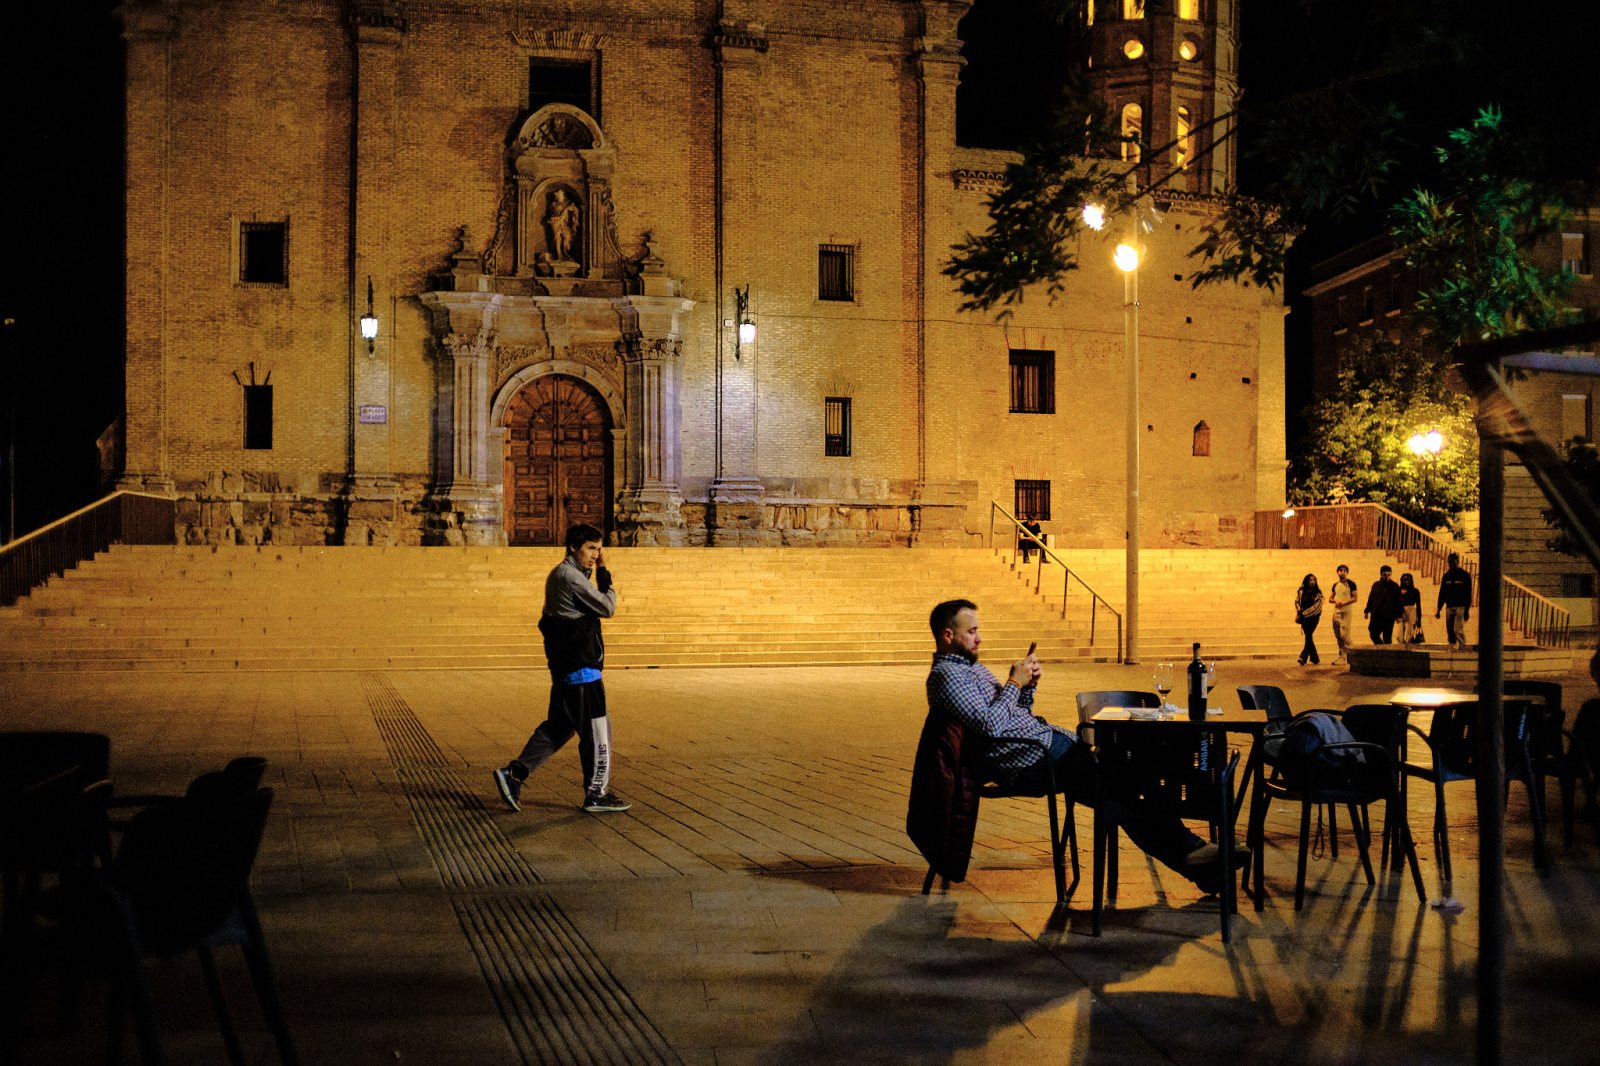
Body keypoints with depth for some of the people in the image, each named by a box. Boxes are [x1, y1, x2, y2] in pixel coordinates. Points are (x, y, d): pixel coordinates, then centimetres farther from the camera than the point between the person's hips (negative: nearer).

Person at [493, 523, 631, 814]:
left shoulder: (559, 575, 15)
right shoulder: (571, 576, -17)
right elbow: (607, 608, -13)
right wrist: (603, 572, -6)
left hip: (564, 667, 10)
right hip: (580, 668, -10)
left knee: (558, 726, 16)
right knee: (596, 730, -1)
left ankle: (513, 773, 12)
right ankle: (596, 794, 7)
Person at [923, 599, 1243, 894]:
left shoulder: (973, 667, 22)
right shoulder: (946, 676, -9)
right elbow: (989, 725, -21)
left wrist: (1028, 686, 6)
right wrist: (1014, 683, -11)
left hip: (1046, 740, 10)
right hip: (1028, 760, -10)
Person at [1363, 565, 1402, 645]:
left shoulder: (1394, 586, 1)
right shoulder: (1376, 585, 12)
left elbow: (1398, 602, 0)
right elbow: (1370, 599, 17)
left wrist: (1398, 615, -5)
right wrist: (1367, 611, 12)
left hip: (1389, 617, -4)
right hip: (1376, 616, 4)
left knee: (1387, 637, -2)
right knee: (1374, 635, 2)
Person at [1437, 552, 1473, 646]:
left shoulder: (1465, 575, 0)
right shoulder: (1446, 576, 13)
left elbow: (1468, 594, -4)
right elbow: (1442, 593, 16)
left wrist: (1467, 610, -12)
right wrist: (1438, 609, 11)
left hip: (1460, 607, -5)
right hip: (1449, 607, 5)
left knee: (1458, 630, -18)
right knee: (1450, 631, 3)